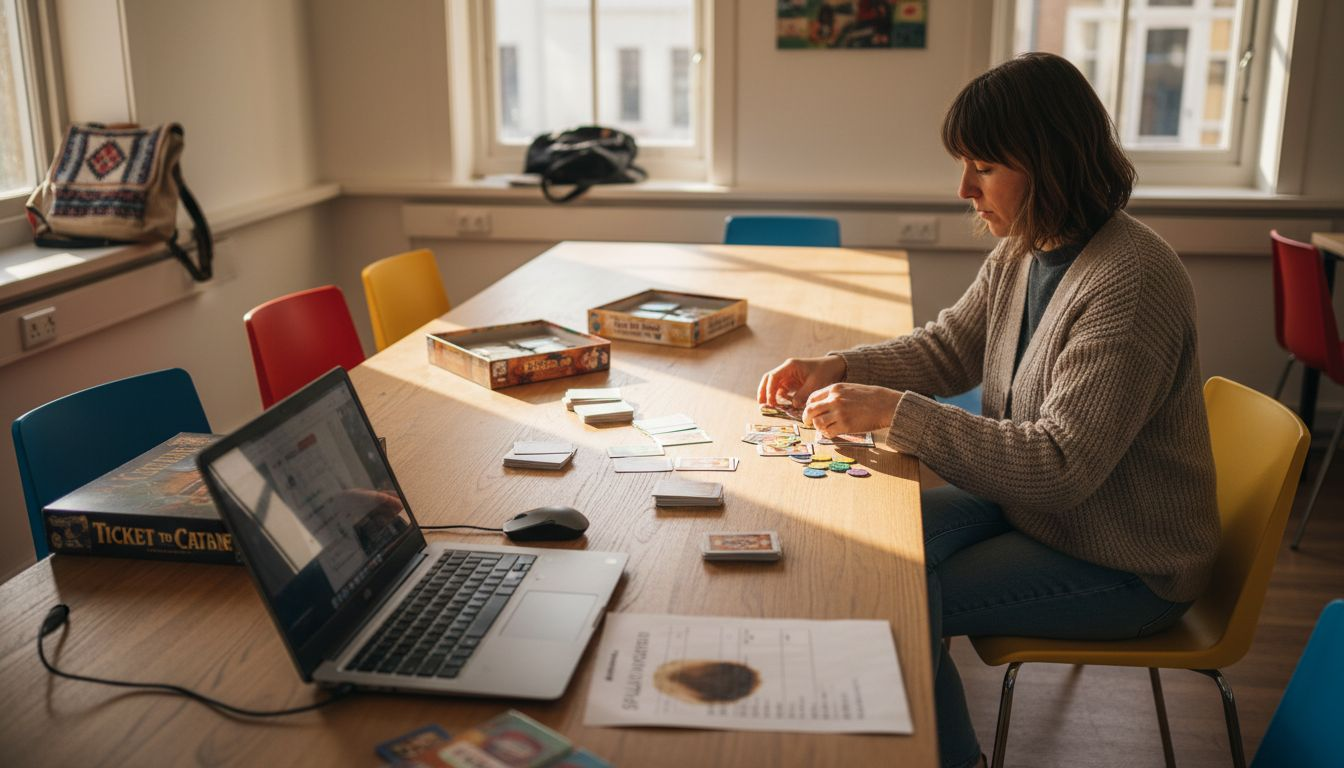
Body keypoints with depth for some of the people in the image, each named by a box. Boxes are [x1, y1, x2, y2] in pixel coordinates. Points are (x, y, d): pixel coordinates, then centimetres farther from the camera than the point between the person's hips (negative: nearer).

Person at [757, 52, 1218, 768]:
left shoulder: (1132, 281, -29)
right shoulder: (1020, 252, -1)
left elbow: (1059, 467, -32)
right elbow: (946, 347, 11)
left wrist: (893, 412, -33)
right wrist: (837, 367, -6)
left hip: (1126, 565, -8)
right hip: (1031, 505, 8)